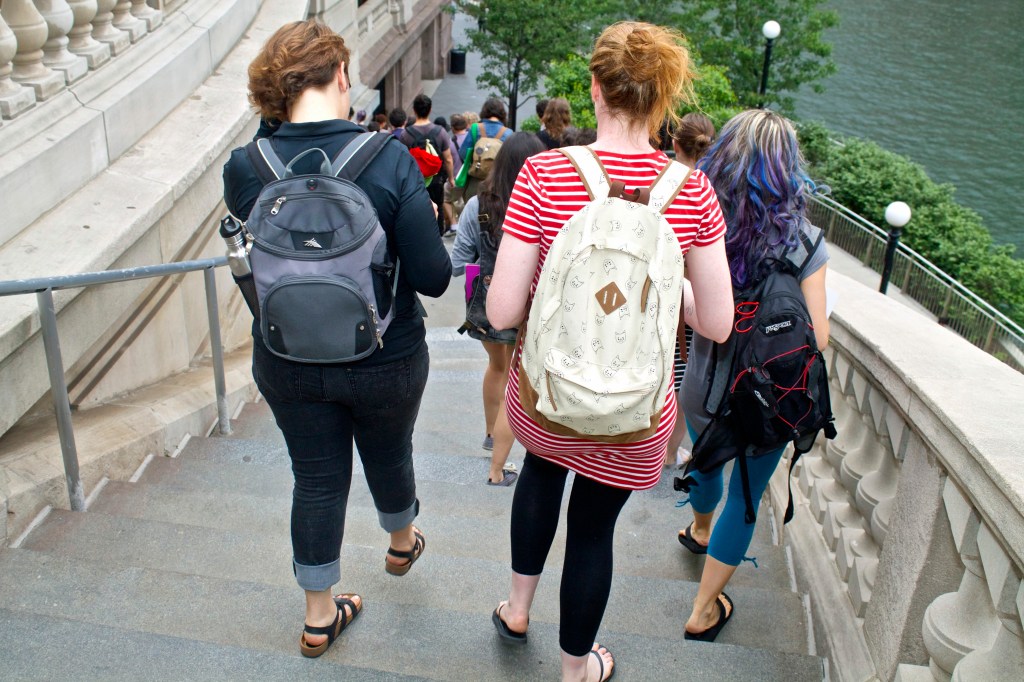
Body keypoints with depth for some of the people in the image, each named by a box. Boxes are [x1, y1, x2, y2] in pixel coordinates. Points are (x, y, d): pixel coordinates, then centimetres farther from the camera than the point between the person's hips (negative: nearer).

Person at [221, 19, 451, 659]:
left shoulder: (244, 167, -13)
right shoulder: (390, 160, -21)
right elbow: (434, 277, -20)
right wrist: (426, 223, -2)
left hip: (288, 363, 2)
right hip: (385, 362, -1)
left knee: (317, 479, 18)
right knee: (390, 456, 26)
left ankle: (319, 618, 34)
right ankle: (402, 544, 56)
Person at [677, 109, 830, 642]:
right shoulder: (802, 242, -18)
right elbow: (817, 338, -16)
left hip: (705, 386, 3)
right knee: (745, 497, 15)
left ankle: (701, 532, 61)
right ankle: (704, 611, 24)